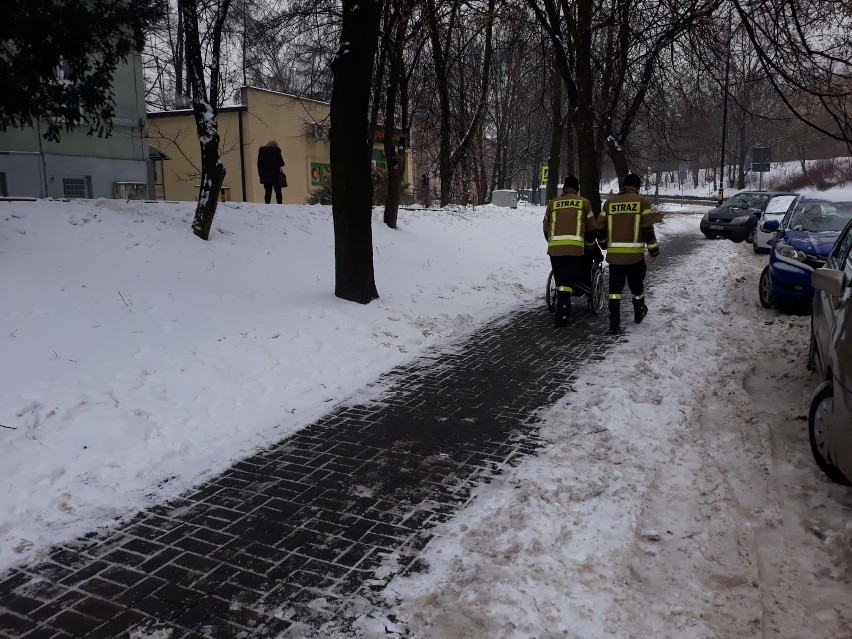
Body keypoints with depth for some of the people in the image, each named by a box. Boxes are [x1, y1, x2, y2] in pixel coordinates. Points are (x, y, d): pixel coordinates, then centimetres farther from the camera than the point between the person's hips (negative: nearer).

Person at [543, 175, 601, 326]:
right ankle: (560, 315, -11)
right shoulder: (584, 203, 9)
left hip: (554, 248, 2)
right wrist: (590, 247, 29)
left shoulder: (552, 203, 15)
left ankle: (564, 309, 24)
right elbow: (590, 229, 13)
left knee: (560, 280, 14)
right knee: (567, 280, -3)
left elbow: (546, 229, 19)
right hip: (574, 248, -2)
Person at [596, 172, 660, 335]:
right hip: (635, 254, -1)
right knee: (636, 284, 18)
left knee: (615, 288, 4)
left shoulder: (610, 202, 7)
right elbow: (647, 229, -8)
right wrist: (654, 249, 3)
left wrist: (604, 244, 26)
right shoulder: (642, 201, -2)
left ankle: (614, 324, -2)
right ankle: (638, 314, 40)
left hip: (614, 254, 2)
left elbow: (600, 228, 8)